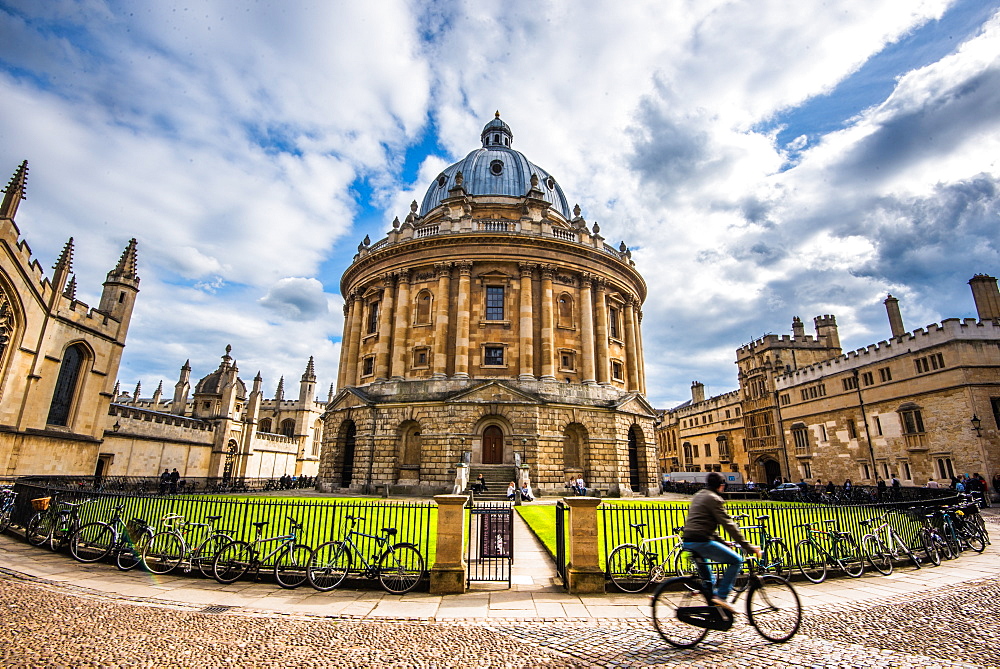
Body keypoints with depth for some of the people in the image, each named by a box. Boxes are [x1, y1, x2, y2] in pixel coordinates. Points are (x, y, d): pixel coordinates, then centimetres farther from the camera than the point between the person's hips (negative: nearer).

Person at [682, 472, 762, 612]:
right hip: (702, 541, -9)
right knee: (736, 560, 0)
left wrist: (722, 542, 28)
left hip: (689, 542, 9)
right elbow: (728, 524, -10)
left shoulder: (698, 496, 23)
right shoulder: (713, 499, -5)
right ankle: (721, 596, -4)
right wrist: (748, 547, -6)